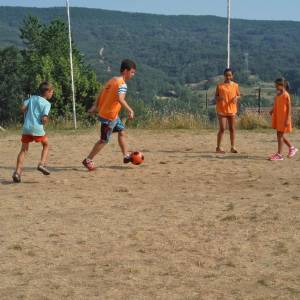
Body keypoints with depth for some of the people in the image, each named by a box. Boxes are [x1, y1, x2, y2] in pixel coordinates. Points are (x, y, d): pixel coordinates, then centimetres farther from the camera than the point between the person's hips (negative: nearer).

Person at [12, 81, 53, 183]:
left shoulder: (32, 98, 14)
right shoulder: (47, 103, -1)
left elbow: (23, 108, 3)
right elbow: (44, 119, -11)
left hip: (26, 128, 4)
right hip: (37, 128, -4)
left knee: (24, 150, 9)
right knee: (46, 145, 20)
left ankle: (17, 172, -1)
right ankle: (42, 164, 3)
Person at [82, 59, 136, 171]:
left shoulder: (113, 80, 9)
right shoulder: (122, 83, -19)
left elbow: (101, 93, 12)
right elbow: (120, 99, -34)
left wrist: (95, 106, 15)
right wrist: (130, 110, -34)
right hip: (109, 116, -10)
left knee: (121, 131, 19)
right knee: (104, 140, 0)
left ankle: (126, 156, 25)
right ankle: (88, 160, 8)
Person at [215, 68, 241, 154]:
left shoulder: (235, 85, 5)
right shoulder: (220, 86, -1)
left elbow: (239, 95, 11)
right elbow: (216, 97, 4)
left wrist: (236, 97, -12)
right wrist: (219, 98, -19)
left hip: (232, 110, 3)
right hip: (222, 110, -2)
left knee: (232, 129, 6)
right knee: (222, 129, -5)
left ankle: (233, 147, 13)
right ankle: (218, 147, 2)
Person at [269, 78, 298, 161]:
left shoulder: (286, 95, -14)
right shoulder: (278, 94, 9)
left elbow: (289, 107, -15)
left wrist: (287, 119, -18)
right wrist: (272, 110, 2)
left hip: (283, 118, -8)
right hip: (277, 117, 8)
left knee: (280, 135, -4)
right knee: (280, 135, 14)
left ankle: (279, 154, 3)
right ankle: (292, 148, 30)